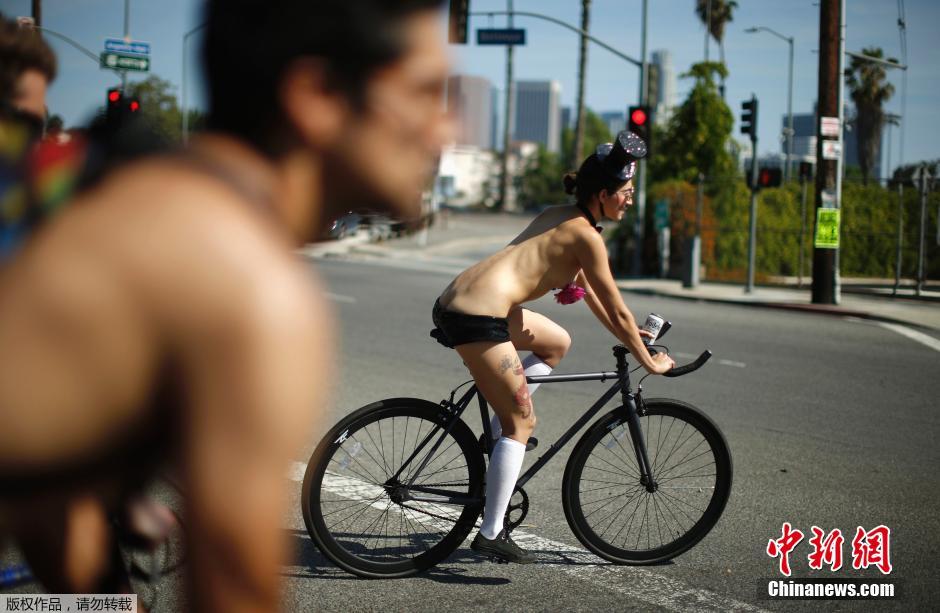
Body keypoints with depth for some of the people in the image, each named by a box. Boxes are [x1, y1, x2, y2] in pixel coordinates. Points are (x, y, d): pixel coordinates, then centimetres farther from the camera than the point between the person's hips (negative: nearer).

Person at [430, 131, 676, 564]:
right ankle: (491, 534, 3)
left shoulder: (560, 217, 19)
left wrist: (627, 334, 36)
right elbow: (617, 310, -2)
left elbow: (587, 290, 31)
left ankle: (501, 429, 19)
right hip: (478, 319, -9)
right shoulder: (585, 235, -7)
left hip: (456, 300, 9)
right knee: (522, 422, 0)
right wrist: (648, 362, 9)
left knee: (557, 344, 28)